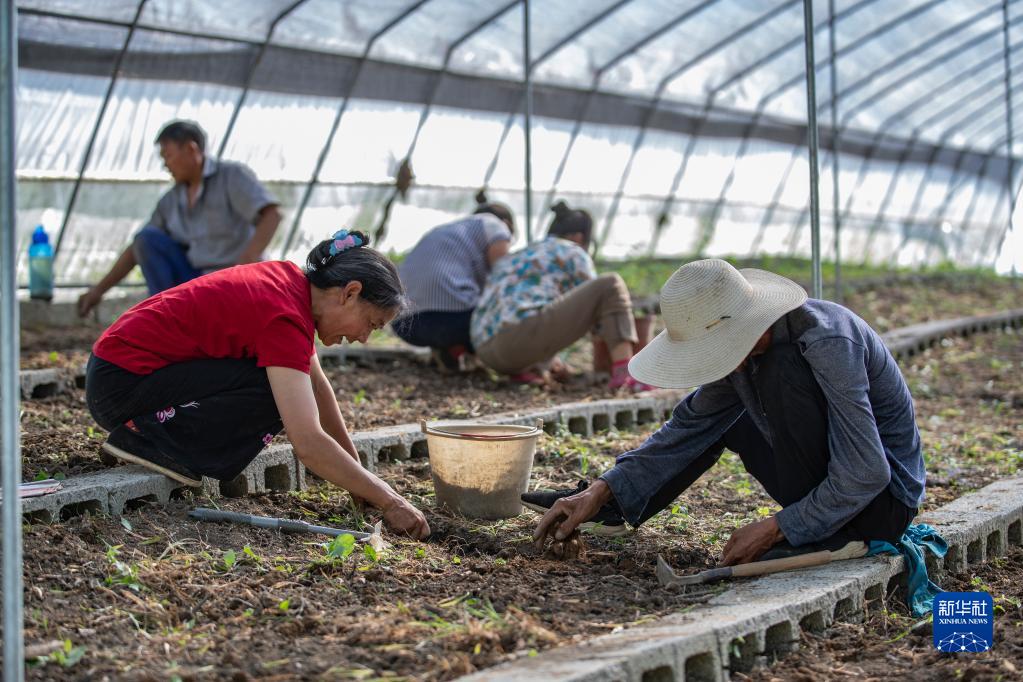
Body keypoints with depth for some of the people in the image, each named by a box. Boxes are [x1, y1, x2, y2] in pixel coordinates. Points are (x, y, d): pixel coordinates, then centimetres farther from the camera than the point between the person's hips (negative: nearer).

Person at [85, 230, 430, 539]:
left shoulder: (293, 281, 4)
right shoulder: (285, 319, -22)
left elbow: (316, 385, 17)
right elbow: (308, 444, -29)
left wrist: (356, 470, 18)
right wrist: (389, 502, -23)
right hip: (121, 383, -10)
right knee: (274, 396, -20)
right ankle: (148, 437, -10)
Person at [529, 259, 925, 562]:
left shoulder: (825, 342, -31)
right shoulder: (745, 344, -4)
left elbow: (866, 476, -32)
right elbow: (688, 428, 5)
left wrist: (775, 529, -25)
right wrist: (601, 491, -3)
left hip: (885, 501, -9)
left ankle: (819, 540, -18)